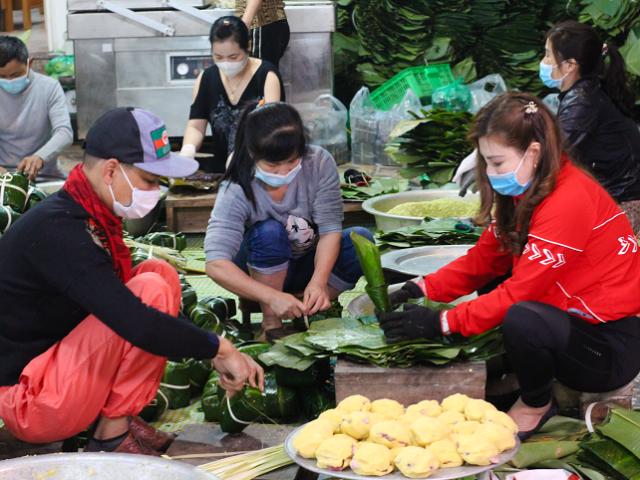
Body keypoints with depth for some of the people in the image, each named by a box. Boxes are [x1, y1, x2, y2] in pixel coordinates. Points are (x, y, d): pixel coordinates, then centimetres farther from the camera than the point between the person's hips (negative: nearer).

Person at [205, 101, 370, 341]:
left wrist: (318, 282, -38)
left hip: (312, 262, 3)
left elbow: (330, 229, -21)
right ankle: (271, 322, -19)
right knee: (269, 232, -34)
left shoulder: (319, 162, -21)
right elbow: (216, 265, -36)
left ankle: (312, 312, -8)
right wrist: (272, 297, -47)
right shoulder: (236, 191, -28)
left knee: (360, 239, -24)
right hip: (262, 273, -3)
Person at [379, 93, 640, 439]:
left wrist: (441, 323, -23)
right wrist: (423, 290, -8)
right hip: (572, 319, 9)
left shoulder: (569, 200, -24)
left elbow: (521, 292, -25)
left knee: (521, 319, -33)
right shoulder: (523, 193, 6)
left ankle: (536, 405, -3)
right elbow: (483, 260, 6)